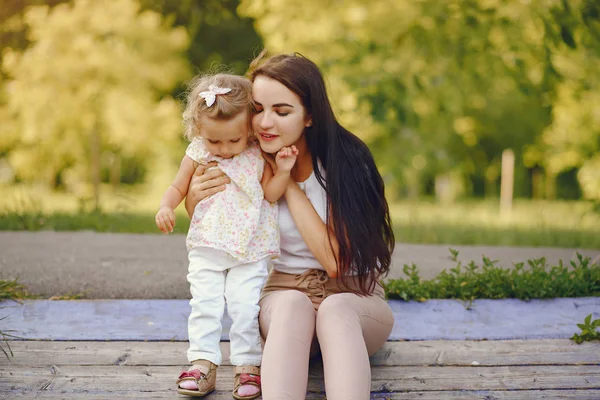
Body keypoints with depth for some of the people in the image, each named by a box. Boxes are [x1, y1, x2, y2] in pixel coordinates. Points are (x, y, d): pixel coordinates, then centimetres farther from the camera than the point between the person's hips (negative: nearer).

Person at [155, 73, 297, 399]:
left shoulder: (258, 156, -4)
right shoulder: (197, 154, -1)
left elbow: (270, 194, -2)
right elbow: (177, 188, 8)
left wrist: (283, 170, -18)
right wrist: (165, 208, -11)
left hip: (250, 250, -1)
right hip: (206, 248, 2)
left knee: (245, 305, -5)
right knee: (204, 304, -2)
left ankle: (247, 364, 7)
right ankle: (203, 363, 6)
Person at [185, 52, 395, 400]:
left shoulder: (346, 159, -13)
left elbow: (337, 261, -18)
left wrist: (289, 185, -17)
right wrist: (194, 203, -11)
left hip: (354, 296, -2)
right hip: (284, 292, 2)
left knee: (335, 310, -37)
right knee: (293, 305, -35)